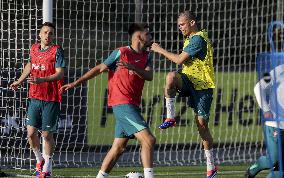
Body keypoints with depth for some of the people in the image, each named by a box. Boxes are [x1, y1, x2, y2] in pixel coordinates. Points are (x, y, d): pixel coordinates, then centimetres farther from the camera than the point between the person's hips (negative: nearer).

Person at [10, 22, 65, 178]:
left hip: (51, 100, -4)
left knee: (47, 134, 1)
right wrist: (19, 81, 27)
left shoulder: (56, 51, -8)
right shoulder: (34, 49, 9)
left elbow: (60, 73, -17)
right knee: (31, 132, -1)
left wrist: (41, 80, -28)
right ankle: (39, 159, 24)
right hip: (34, 98, 4)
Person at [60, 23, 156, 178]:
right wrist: (75, 83, -2)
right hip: (122, 104, -8)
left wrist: (132, 67, -22)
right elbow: (99, 69, -2)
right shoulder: (121, 53, -6)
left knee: (119, 147, 10)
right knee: (148, 140, -17)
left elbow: (149, 76, -3)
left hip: (132, 105, 8)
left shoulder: (146, 56, 12)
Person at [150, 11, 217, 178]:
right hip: (190, 82, 7)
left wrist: (160, 50, -8)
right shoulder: (190, 39, 18)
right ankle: (170, 118, -22)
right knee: (171, 76, -27)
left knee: (202, 124, -6)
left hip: (203, 86, -7)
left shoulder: (198, 39, -14)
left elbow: (180, 59, -18)